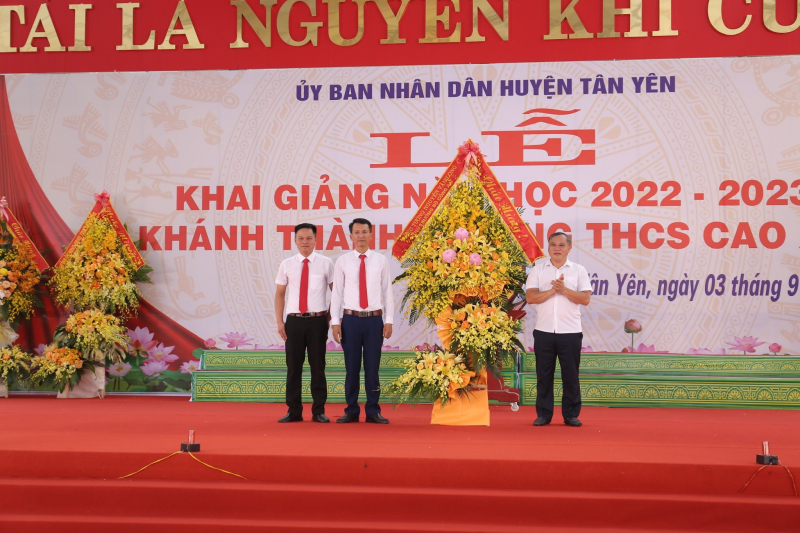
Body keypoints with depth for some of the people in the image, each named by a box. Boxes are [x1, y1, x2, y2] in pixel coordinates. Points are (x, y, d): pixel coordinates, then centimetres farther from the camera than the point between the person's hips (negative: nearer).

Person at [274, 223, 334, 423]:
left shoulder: (326, 263, 1)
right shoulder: (286, 265, 5)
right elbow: (279, 294, 7)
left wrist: (331, 313, 3)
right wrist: (279, 322, 0)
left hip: (318, 320, -1)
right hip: (294, 320, 1)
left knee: (318, 365, 5)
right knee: (293, 366, 5)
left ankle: (319, 411, 12)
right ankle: (294, 411, 13)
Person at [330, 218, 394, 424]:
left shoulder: (381, 261, 3)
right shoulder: (342, 262, 2)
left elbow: (387, 291, 3)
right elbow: (337, 292, 2)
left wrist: (388, 320, -1)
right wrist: (335, 322, -2)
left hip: (374, 319, 0)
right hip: (351, 319, 0)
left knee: (372, 367, 5)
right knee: (352, 367, 5)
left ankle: (373, 411, 13)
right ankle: (351, 411, 14)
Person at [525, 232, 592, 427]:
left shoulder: (578, 271, 6)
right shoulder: (538, 269, 6)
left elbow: (585, 299, -4)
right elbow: (530, 297, -6)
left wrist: (564, 290, -16)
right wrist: (553, 290, -17)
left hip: (570, 332, 0)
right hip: (544, 331, 0)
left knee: (570, 374, 3)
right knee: (544, 374, 4)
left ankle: (571, 414, 12)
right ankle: (543, 414, 12)